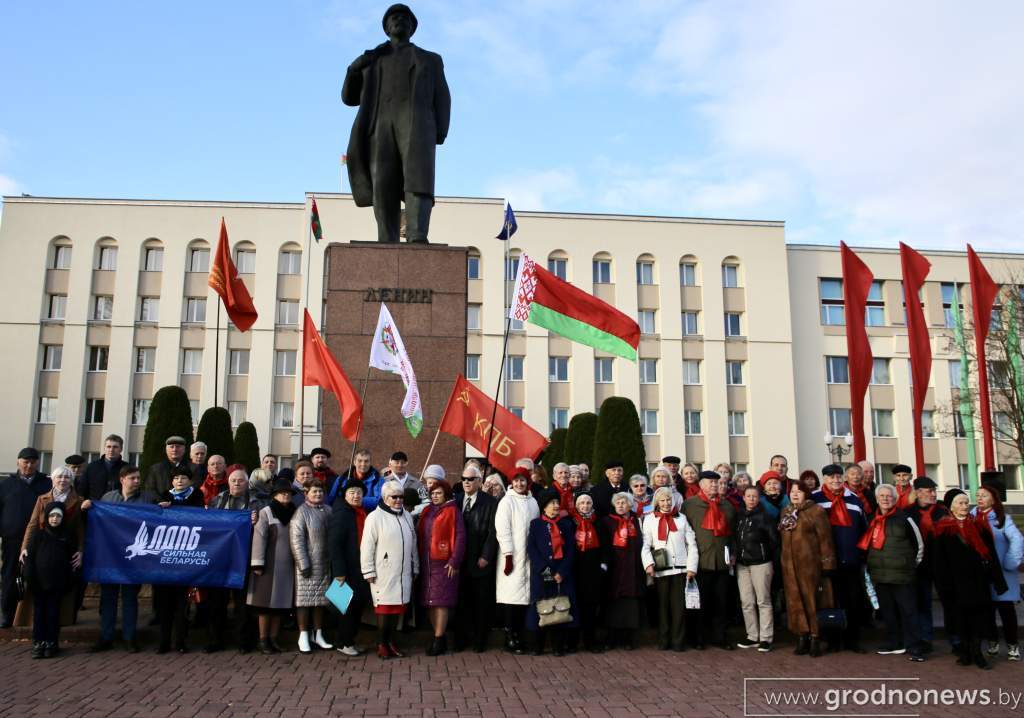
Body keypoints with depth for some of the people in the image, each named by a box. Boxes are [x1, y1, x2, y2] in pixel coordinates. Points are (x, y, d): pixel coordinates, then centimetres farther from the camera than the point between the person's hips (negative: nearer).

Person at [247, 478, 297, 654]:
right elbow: (259, 538, -11)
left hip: (287, 566, 5)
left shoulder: (294, 514, 9)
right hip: (269, 565, -5)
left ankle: (273, 639, 17)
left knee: (280, 603, 8)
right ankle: (263, 640, 8)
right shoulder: (265, 513, -6)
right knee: (266, 603, -1)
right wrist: (257, 564, -16)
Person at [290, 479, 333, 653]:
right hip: (308, 564, -5)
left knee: (321, 600, 12)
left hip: (325, 563, 6)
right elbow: (296, 539, -12)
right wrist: (303, 564, -16)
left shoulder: (327, 510, 9)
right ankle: (303, 637, 9)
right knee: (305, 600, 0)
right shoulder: (301, 512, -8)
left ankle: (318, 635, 22)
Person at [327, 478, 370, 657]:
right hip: (348, 571, -7)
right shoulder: (340, 514, -11)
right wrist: (339, 571, -21)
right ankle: (344, 643, 13)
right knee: (350, 606, 0)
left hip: (362, 569, 7)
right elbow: (333, 545, -17)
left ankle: (350, 640, 23)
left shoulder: (364, 513, 12)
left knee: (360, 603, 11)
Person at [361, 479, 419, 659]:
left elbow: (413, 543, 19)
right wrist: (369, 571, -10)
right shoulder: (375, 517, -8)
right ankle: (381, 644, 11)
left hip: (403, 573, 6)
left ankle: (391, 641, 20)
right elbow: (367, 547, -9)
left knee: (398, 607, 9)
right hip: (383, 573, -6)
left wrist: (415, 567, 19)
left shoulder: (406, 516, 13)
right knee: (384, 608, -1)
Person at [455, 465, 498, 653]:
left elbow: (492, 532, -5)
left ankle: (479, 641, 15)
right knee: (462, 601, 5)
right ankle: (461, 639, 16)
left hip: (480, 561, -3)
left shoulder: (490, 502, -2)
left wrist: (485, 556, -10)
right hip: (460, 560, 3)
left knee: (481, 602, 5)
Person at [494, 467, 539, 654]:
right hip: (513, 557, -5)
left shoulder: (533, 502, 10)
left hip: (529, 557, 5)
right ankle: (509, 638, 3)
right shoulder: (506, 501, -5)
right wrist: (508, 557, -14)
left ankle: (518, 636, 15)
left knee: (524, 596, 5)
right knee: (511, 596, -5)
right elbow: (502, 531, -9)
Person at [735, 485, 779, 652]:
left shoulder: (765, 517, -5)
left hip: (760, 563, -5)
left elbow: (774, 540, -5)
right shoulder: (739, 516, 10)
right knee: (746, 602, 6)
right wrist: (736, 557, 7)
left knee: (763, 601, -1)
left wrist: (772, 562, -4)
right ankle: (752, 636, 15)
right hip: (741, 564, 5)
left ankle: (766, 638, 4)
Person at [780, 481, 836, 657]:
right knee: (795, 601, 6)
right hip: (790, 565, 6)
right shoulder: (785, 512, 16)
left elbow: (825, 538, -9)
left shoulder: (816, 510, -5)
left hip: (810, 564, -6)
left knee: (812, 601, -1)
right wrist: (782, 562, 14)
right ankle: (802, 638, 14)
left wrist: (827, 564, -13)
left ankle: (815, 639, 6)